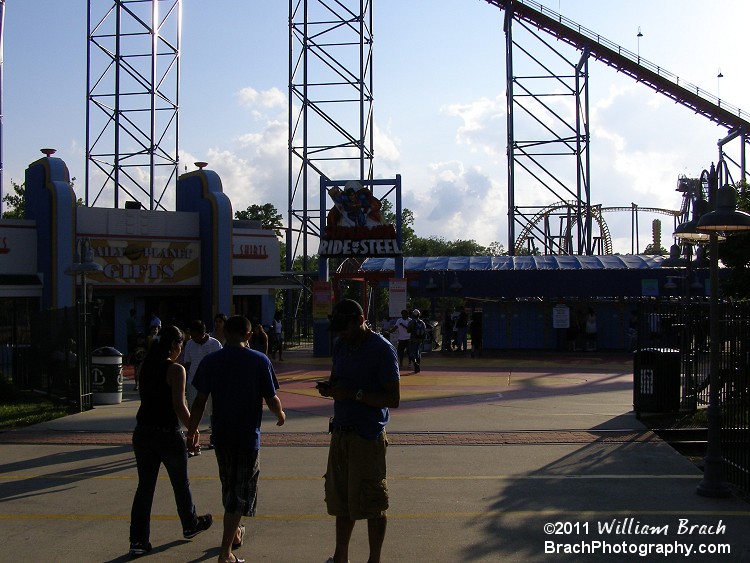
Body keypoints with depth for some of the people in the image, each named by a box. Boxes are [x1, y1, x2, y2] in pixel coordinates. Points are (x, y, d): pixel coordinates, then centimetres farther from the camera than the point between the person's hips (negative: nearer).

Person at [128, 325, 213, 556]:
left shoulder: (146, 366, 5)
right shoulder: (175, 370, -15)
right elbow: (179, 406, -17)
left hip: (142, 432, 5)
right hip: (168, 434, -5)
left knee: (145, 486, 10)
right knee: (181, 483, 15)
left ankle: (138, 540, 8)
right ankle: (190, 526, 35)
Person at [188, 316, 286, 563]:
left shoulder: (210, 361, -3)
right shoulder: (260, 361, -9)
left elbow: (200, 401, -3)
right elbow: (271, 399, -6)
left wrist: (192, 430, 10)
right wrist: (280, 414, 15)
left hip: (221, 436, 4)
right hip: (248, 436, -3)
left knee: (229, 487, 22)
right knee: (241, 491, 3)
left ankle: (234, 532, 40)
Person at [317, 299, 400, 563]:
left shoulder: (382, 350, -13)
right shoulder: (341, 345, 9)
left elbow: (393, 398, -15)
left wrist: (354, 393, -22)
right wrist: (328, 387, -2)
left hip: (367, 436, -7)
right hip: (340, 432, 7)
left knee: (371, 503, 3)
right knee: (340, 499, 14)